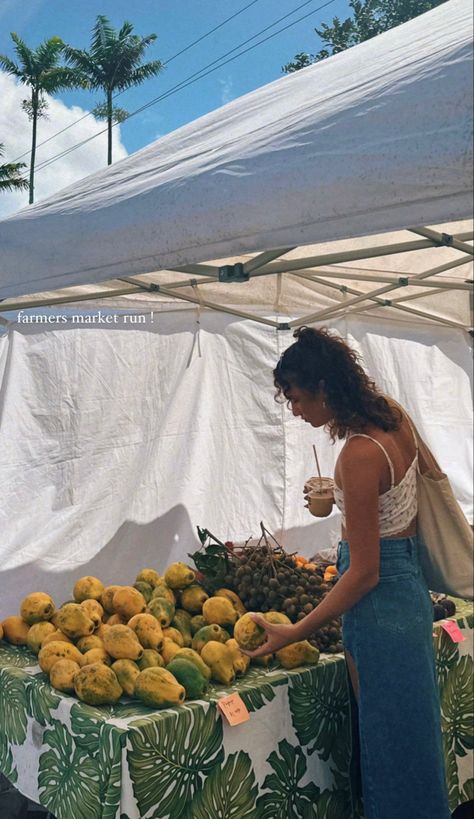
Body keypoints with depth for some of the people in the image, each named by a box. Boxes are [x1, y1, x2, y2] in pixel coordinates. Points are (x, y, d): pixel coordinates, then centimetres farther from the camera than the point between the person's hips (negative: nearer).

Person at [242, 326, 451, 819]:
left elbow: (363, 573, -22)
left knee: (389, 733, 8)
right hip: (409, 582, 9)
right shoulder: (393, 416, -1)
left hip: (378, 597, -9)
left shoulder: (359, 456, -26)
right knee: (407, 724, 22)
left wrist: (294, 634, -17)